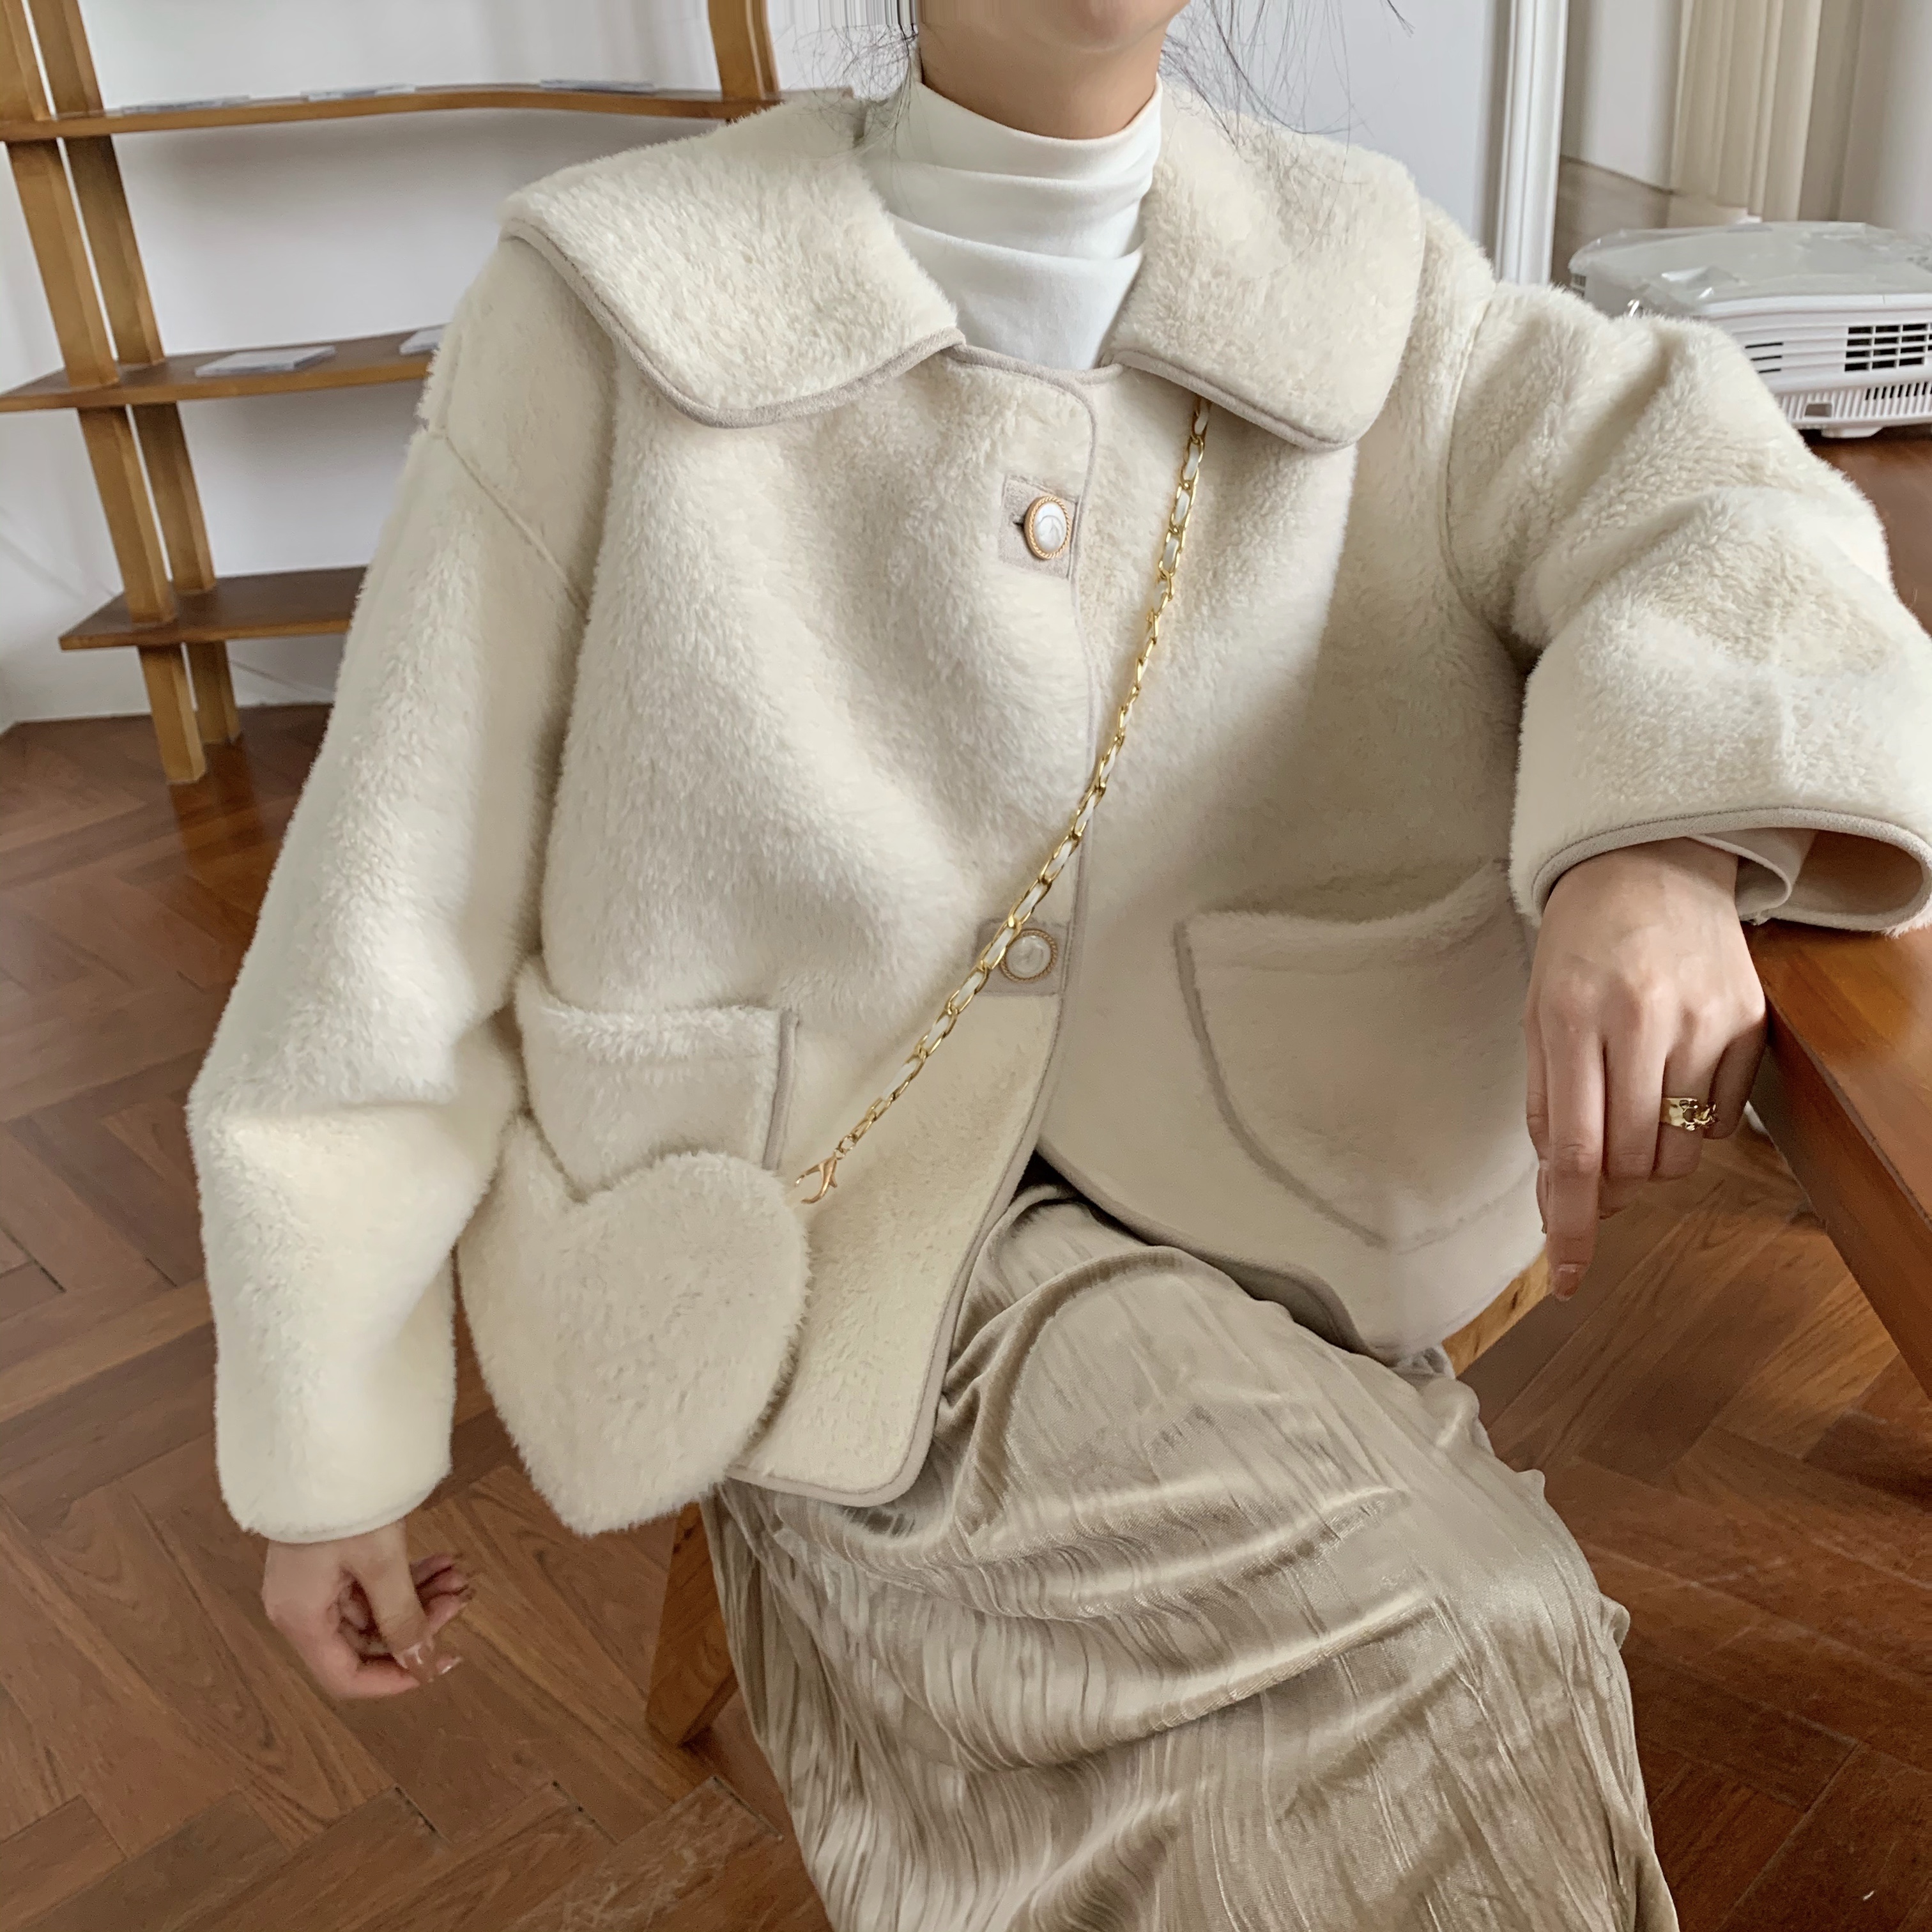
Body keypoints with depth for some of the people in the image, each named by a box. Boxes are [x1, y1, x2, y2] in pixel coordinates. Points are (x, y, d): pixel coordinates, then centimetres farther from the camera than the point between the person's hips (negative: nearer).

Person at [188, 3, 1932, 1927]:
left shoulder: (1358, 287, 3)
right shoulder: (613, 313, -7)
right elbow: (397, 923, -4)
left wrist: (1665, 839, -33)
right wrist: (325, 1459, 1)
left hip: (1229, 1225, 4)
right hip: (810, 1245, -3)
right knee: (1437, 1690, -21)